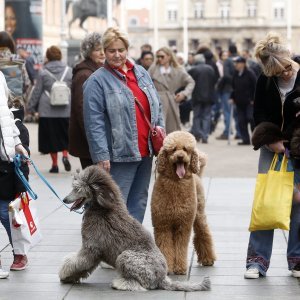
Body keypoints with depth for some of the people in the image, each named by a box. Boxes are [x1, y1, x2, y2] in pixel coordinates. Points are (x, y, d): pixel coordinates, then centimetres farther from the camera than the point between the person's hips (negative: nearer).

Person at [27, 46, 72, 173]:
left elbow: (37, 91, 0)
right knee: (65, 135, 15)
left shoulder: (43, 72, -3)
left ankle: (54, 164, 7)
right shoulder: (69, 71, 3)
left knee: (51, 138, 7)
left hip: (47, 111, -1)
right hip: (65, 110, 2)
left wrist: (31, 107, 9)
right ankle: (65, 155, -6)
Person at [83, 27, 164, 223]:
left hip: (145, 151, 7)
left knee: (139, 200, 13)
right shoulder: (97, 81, -6)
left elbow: (156, 105, 22)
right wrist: (101, 155, -16)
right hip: (120, 154, -7)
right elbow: (94, 122, -11)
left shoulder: (142, 73, 13)